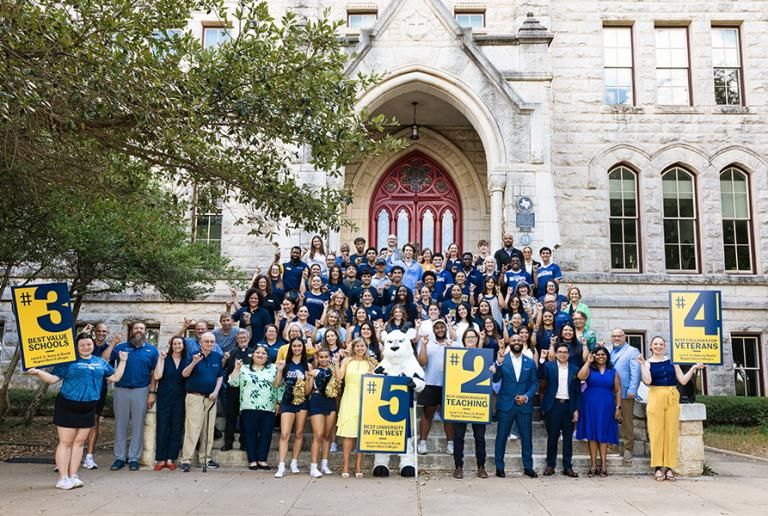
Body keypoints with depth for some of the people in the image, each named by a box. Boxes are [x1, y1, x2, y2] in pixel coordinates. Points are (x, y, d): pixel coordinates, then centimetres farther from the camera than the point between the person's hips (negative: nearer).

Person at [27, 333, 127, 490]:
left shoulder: (101, 362, 12)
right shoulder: (69, 361, -1)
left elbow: (115, 377, 16)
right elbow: (53, 378, -5)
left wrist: (122, 361, 13)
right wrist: (38, 372, -20)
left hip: (88, 409, 4)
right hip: (67, 407, -4)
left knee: (79, 442, 9)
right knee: (65, 442, -1)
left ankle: (73, 476, 16)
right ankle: (63, 478, 5)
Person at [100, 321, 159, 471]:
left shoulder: (151, 350, 6)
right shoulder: (121, 347, 6)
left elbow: (154, 373, 4)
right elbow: (103, 360, -6)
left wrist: (152, 393, -2)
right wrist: (112, 343, -11)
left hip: (141, 391, -1)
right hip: (121, 390, 1)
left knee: (137, 425, 4)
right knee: (120, 425, 6)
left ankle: (134, 458, 13)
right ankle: (120, 457, 14)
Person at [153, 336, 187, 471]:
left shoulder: (186, 360, 8)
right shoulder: (165, 358, 3)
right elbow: (157, 376, -10)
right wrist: (161, 358, -12)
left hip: (180, 399, 2)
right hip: (164, 398, -1)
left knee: (176, 429, 3)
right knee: (162, 428, -1)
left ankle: (171, 459, 9)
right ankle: (160, 459, 7)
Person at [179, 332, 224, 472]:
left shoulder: (217, 357, 7)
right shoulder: (193, 355, -4)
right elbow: (184, 374, -11)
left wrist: (216, 392, 0)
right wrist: (193, 363, -27)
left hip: (210, 397, 5)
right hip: (195, 396, -4)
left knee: (209, 429, 9)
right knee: (192, 428, -7)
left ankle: (206, 457, 19)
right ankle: (186, 460, -3)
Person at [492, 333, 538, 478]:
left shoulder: (530, 362, 6)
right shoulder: (502, 359, -1)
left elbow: (534, 383, 6)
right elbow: (495, 379, -10)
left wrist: (526, 396, -10)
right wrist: (498, 363, -24)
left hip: (525, 405, 2)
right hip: (506, 404, -2)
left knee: (527, 437, 8)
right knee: (502, 436, 3)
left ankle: (528, 467, 20)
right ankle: (499, 467, 12)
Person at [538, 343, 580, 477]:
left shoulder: (575, 369, 8)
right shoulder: (548, 366, 4)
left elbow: (577, 391, 8)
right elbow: (541, 377, -10)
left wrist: (576, 410, 3)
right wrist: (542, 359, -14)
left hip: (568, 406, 2)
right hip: (553, 405, -2)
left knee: (568, 438, 6)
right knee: (552, 437, 4)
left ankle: (568, 467, 13)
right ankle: (550, 465, 13)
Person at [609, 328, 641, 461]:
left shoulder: (632, 352, -2)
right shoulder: (609, 353, 20)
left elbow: (635, 373, -11)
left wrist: (632, 390, -17)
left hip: (625, 394, -6)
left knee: (627, 422, 0)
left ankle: (628, 448, 8)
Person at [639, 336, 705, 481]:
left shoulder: (671, 361, 11)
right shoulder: (648, 363, 5)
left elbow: (683, 380, 7)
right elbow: (647, 381, -11)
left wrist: (693, 368, 2)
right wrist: (642, 364, -14)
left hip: (672, 398, 2)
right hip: (656, 398, -2)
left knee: (671, 432, 0)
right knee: (656, 432, -3)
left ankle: (669, 467, 6)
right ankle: (658, 467, 2)